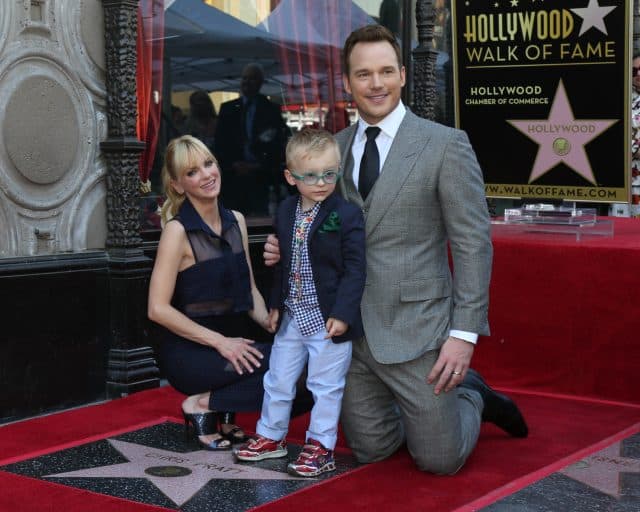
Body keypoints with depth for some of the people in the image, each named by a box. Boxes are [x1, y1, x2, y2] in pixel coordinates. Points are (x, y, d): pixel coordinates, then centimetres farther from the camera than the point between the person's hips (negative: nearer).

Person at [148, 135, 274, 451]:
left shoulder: (236, 221, 8)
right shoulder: (178, 230, -11)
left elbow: (249, 290, 15)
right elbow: (158, 309, -16)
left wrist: (271, 323, -5)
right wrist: (219, 341, -20)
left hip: (231, 344, 7)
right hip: (189, 351, -7)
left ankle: (219, 409, 2)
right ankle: (202, 405, -4)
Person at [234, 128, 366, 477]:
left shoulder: (347, 215, -13)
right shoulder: (285, 212, 5)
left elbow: (355, 269, -14)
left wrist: (342, 313, -19)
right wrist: (275, 303, 13)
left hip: (328, 318, -6)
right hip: (291, 316, 6)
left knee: (326, 386, 5)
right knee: (278, 380, 17)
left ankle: (320, 446, 18)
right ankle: (271, 436, 34)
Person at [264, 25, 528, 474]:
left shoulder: (446, 144, -8)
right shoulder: (334, 148, 8)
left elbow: (473, 243, -9)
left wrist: (465, 333, -15)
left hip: (415, 331, -5)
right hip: (351, 330, 5)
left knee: (440, 460, 2)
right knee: (370, 450, 12)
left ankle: (469, 395, 32)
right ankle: (434, 405, 39)